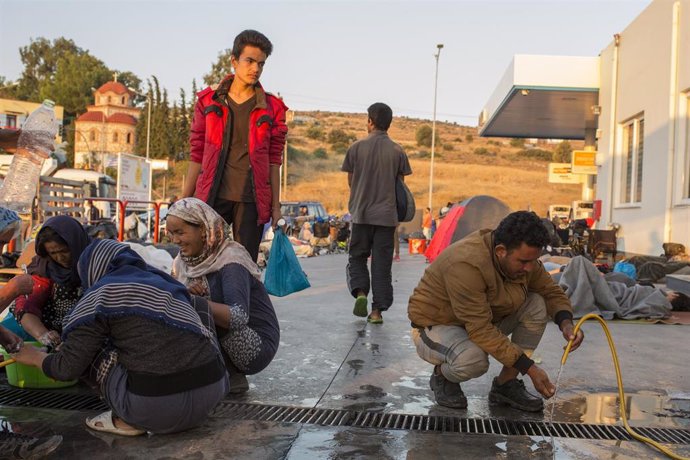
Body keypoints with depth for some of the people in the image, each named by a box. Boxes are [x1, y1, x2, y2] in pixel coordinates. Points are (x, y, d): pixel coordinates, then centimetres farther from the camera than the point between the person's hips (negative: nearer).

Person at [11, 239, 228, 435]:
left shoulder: (103, 293, 2)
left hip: (161, 406, -5)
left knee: (91, 347, 14)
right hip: (214, 389, 6)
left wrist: (36, 357, 27)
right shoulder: (164, 281, 20)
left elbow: (68, 368, 3)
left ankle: (129, 419, 12)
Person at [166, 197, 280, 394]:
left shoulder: (230, 261, -21)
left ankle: (227, 376, -8)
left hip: (257, 347, -8)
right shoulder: (184, 261, 3)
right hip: (222, 342, 8)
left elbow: (239, 317, -34)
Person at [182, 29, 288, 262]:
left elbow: (274, 160, 6)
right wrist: (184, 201, 7)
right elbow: (197, 154, 10)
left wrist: (275, 206, 2)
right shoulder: (209, 101, 8)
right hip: (213, 197, 0)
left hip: (252, 200, 0)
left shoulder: (271, 108, 7)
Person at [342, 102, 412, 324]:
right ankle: (377, 310, 6)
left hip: (361, 213, -1)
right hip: (387, 214, 1)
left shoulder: (357, 147, -2)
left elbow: (350, 181, 5)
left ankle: (360, 292, -8)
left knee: (357, 257, 15)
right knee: (382, 263, 6)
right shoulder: (397, 151, 0)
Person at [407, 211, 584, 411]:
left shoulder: (522, 256, -11)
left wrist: (566, 323, -17)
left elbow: (552, 292, 4)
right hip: (434, 327, -8)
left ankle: (506, 385, -2)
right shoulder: (466, 264, -35)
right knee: (473, 358, -39)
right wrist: (529, 368, -30)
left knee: (537, 304, -11)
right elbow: (480, 331, -33)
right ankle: (442, 375, -2)